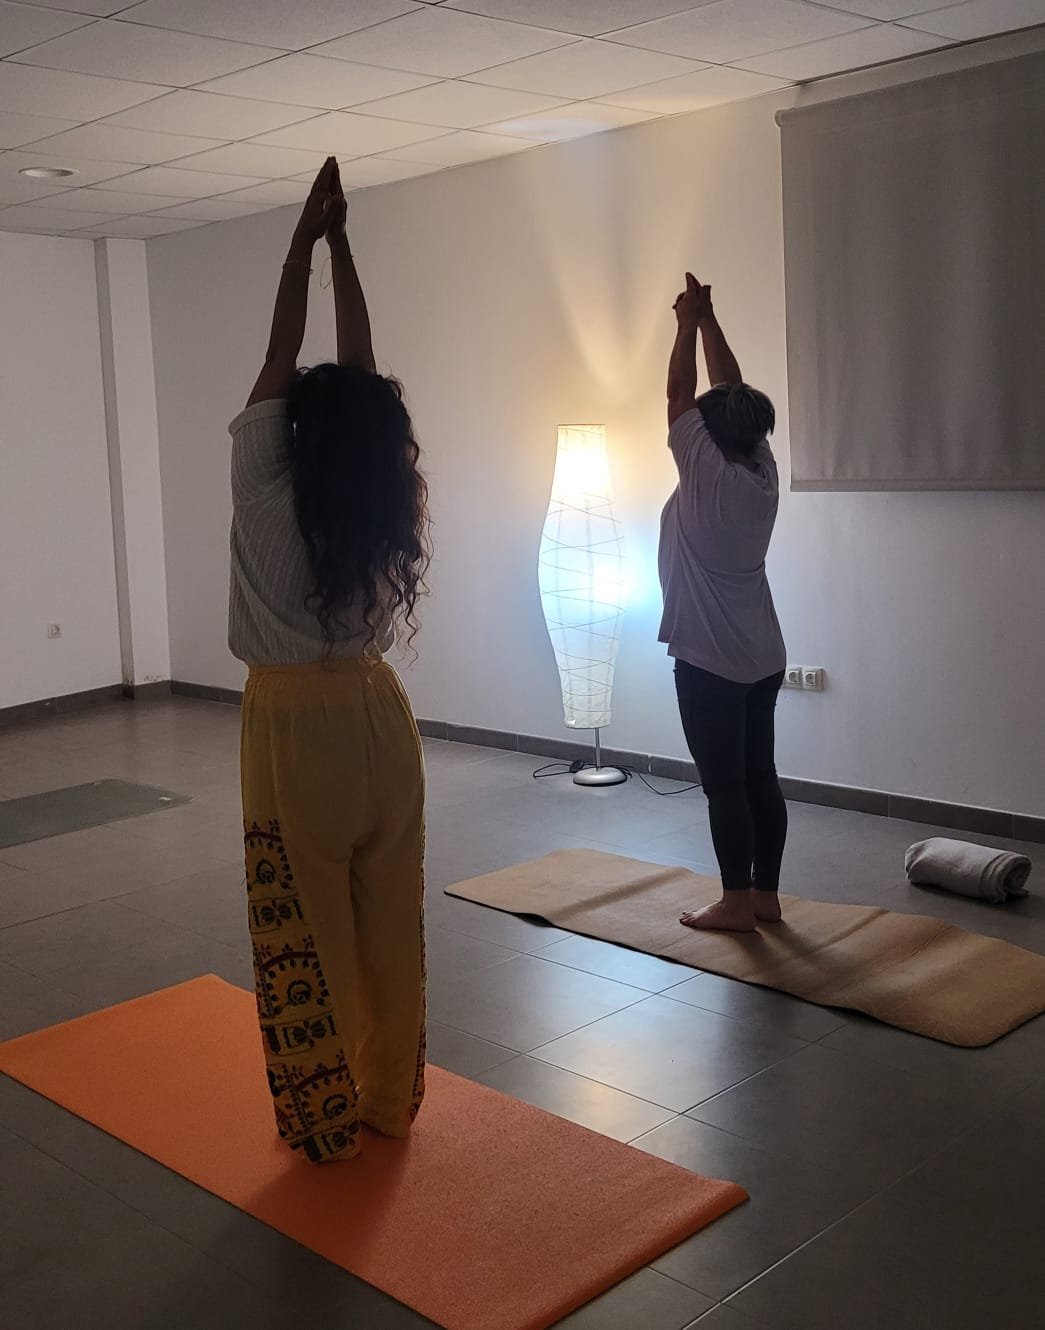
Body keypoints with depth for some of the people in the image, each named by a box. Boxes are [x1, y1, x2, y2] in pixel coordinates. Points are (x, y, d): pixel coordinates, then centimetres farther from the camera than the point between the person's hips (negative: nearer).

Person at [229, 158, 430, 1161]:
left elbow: (280, 362, -10)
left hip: (296, 733, -4)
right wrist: (340, 246, 4)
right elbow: (362, 372, 0)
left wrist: (305, 241, -2)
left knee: (306, 935, 7)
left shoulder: (267, 502, -16)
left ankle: (326, 1121, 18)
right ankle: (390, 1100, 28)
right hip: (376, 721, 5)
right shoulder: (385, 510, -6)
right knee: (388, 924, 14)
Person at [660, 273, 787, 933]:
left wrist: (688, 321, 6)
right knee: (760, 776, 10)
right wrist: (708, 319, 17)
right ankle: (765, 894, 18)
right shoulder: (764, 473, 3)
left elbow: (682, 395, -4)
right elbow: (734, 393, 12)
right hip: (764, 658, 7)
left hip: (709, 662, -7)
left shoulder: (706, 474, -14)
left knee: (724, 784, -1)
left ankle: (737, 902, 6)